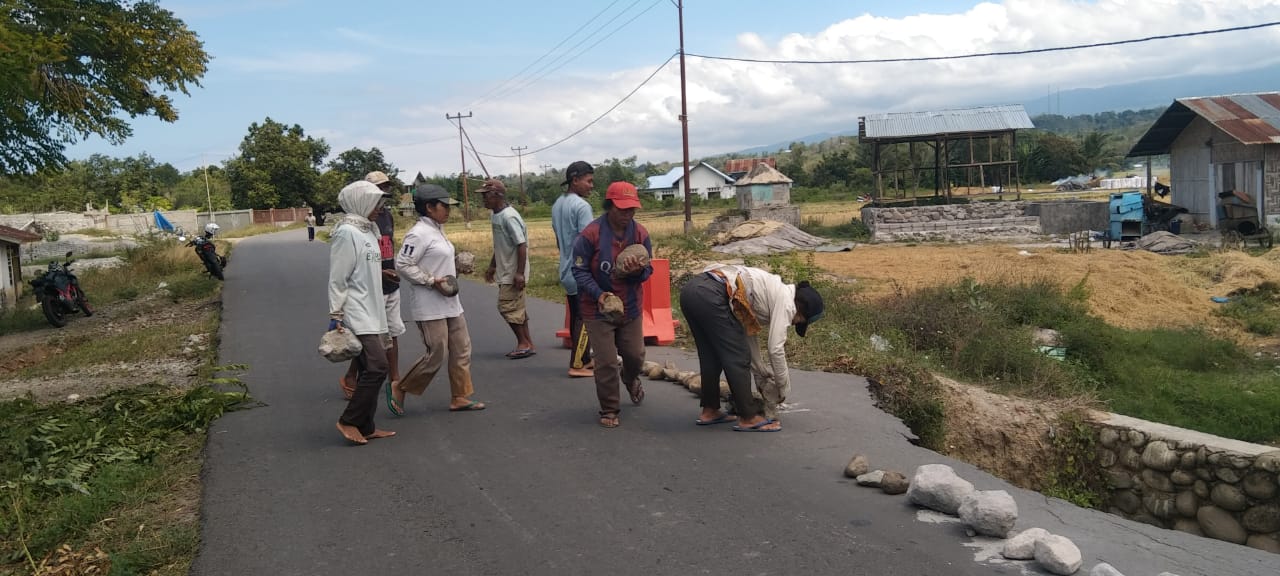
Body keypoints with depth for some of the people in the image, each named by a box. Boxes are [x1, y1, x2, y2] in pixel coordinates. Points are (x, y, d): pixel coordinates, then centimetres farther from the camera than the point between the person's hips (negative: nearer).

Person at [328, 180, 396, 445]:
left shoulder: (367, 230, 13)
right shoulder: (346, 233, -13)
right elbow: (337, 279, -15)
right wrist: (335, 316, -15)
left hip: (371, 313, 9)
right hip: (357, 315, -9)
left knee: (369, 369, 10)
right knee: (376, 366, -13)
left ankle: (366, 427, 16)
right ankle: (348, 421, -1)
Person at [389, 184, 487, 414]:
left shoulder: (437, 230, 13)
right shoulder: (419, 233, -16)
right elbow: (403, 264, -20)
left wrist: (452, 275, 10)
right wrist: (432, 281, -21)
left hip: (449, 302, 10)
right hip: (430, 306, -10)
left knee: (462, 349, 10)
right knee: (436, 355, -5)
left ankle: (459, 398, 19)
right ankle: (398, 389, 12)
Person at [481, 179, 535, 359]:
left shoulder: (508, 217, -20)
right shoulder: (495, 216, 10)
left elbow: (522, 245, -23)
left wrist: (520, 273, -24)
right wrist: (492, 266, 23)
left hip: (513, 273, -10)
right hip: (505, 272, 10)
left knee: (507, 307, -6)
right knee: (517, 308, 12)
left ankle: (523, 344, 4)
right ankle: (527, 344, 19)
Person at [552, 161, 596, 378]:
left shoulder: (557, 205, 12)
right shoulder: (582, 206, -16)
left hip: (567, 271, 9)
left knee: (576, 318, 14)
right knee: (585, 319, -2)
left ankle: (584, 360, 23)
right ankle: (577, 365, -1)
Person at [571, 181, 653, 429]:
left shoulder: (640, 233, -5)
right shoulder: (591, 234, -18)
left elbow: (648, 269, 3)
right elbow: (580, 270, -12)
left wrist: (637, 271, -22)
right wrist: (599, 294, -26)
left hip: (631, 306, 4)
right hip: (598, 308, -4)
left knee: (635, 355, 13)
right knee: (606, 362, -3)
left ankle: (630, 378, 50)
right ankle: (609, 410, 16)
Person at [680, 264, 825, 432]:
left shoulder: (772, 291, 27)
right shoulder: (785, 300, 2)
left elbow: (749, 333, 30)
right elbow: (775, 348, 0)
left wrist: (762, 373, 33)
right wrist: (784, 387, 13)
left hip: (691, 289, 10)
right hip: (710, 296, -10)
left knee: (711, 356, 21)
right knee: (737, 358, 1)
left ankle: (709, 411, 30)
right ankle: (748, 417, 8)